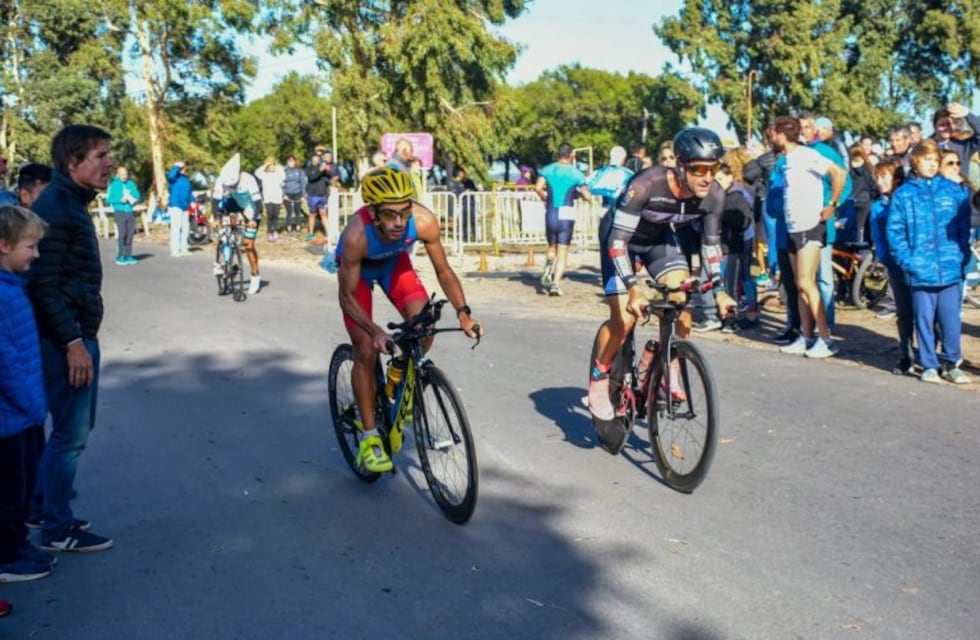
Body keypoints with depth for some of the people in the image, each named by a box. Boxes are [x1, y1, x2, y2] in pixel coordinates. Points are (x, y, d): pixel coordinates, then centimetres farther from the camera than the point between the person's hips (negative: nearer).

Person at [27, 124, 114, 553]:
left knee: (75, 426, 18)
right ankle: (57, 530, 13)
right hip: (65, 339, -10)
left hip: (79, 334, 10)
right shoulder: (53, 208, -17)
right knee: (70, 432, -1)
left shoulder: (71, 203, 13)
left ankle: (41, 507, 32)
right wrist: (72, 342, -22)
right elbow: (44, 285, -22)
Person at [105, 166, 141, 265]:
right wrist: (120, 200, -15)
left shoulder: (131, 183, 10)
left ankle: (128, 256, 12)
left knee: (130, 234, 4)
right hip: (119, 212, -4)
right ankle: (120, 257, -5)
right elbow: (108, 199, -4)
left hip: (130, 212, 4)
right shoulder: (113, 184, -1)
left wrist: (132, 199, -10)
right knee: (121, 234, -9)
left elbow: (137, 195, 12)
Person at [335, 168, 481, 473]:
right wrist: (376, 332, -41)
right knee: (366, 351, -11)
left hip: (395, 261, 3)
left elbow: (443, 270, -18)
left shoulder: (424, 221, -34)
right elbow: (347, 297, -28)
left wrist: (463, 312, -28)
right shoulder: (356, 234, -40)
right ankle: (369, 436, 3)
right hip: (359, 266, -2)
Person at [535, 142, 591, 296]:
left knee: (552, 247, 22)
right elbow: (587, 196, -3)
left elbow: (538, 187, -11)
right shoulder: (576, 173, 0)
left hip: (550, 214, 2)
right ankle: (556, 283, -6)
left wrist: (545, 198, 8)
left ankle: (548, 270, -4)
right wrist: (578, 192, 18)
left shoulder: (547, 170, 5)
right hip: (566, 215, -2)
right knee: (562, 252, 5)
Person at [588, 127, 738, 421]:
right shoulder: (646, 185, -38)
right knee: (625, 316, -15)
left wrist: (719, 289, -16)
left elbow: (711, 242, -7)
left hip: (662, 237, 5)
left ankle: (669, 373, 5)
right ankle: (598, 381, 7)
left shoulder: (714, 195, -23)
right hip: (622, 236, -4)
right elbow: (618, 240, -36)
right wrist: (633, 288, -45)